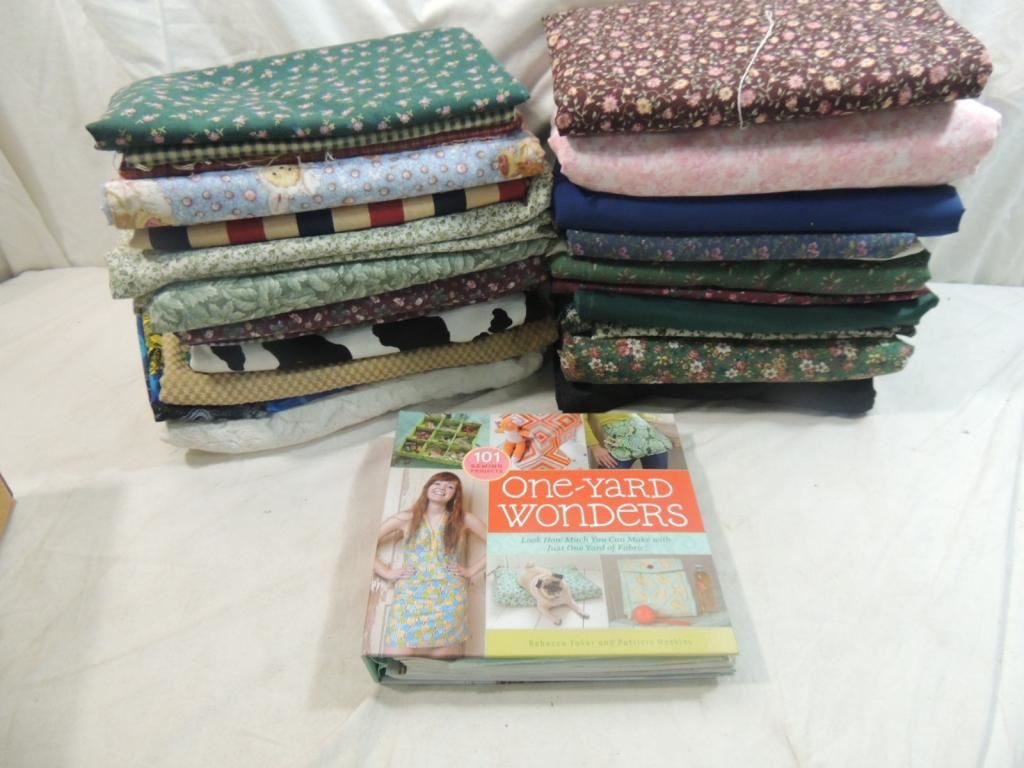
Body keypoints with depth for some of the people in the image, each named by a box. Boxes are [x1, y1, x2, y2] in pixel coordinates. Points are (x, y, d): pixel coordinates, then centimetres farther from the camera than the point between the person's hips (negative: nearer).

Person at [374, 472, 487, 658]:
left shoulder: (463, 520, 11)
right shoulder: (405, 520, 10)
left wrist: (472, 570, 4)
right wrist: (387, 572, 2)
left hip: (449, 601, 0)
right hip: (409, 600, 0)